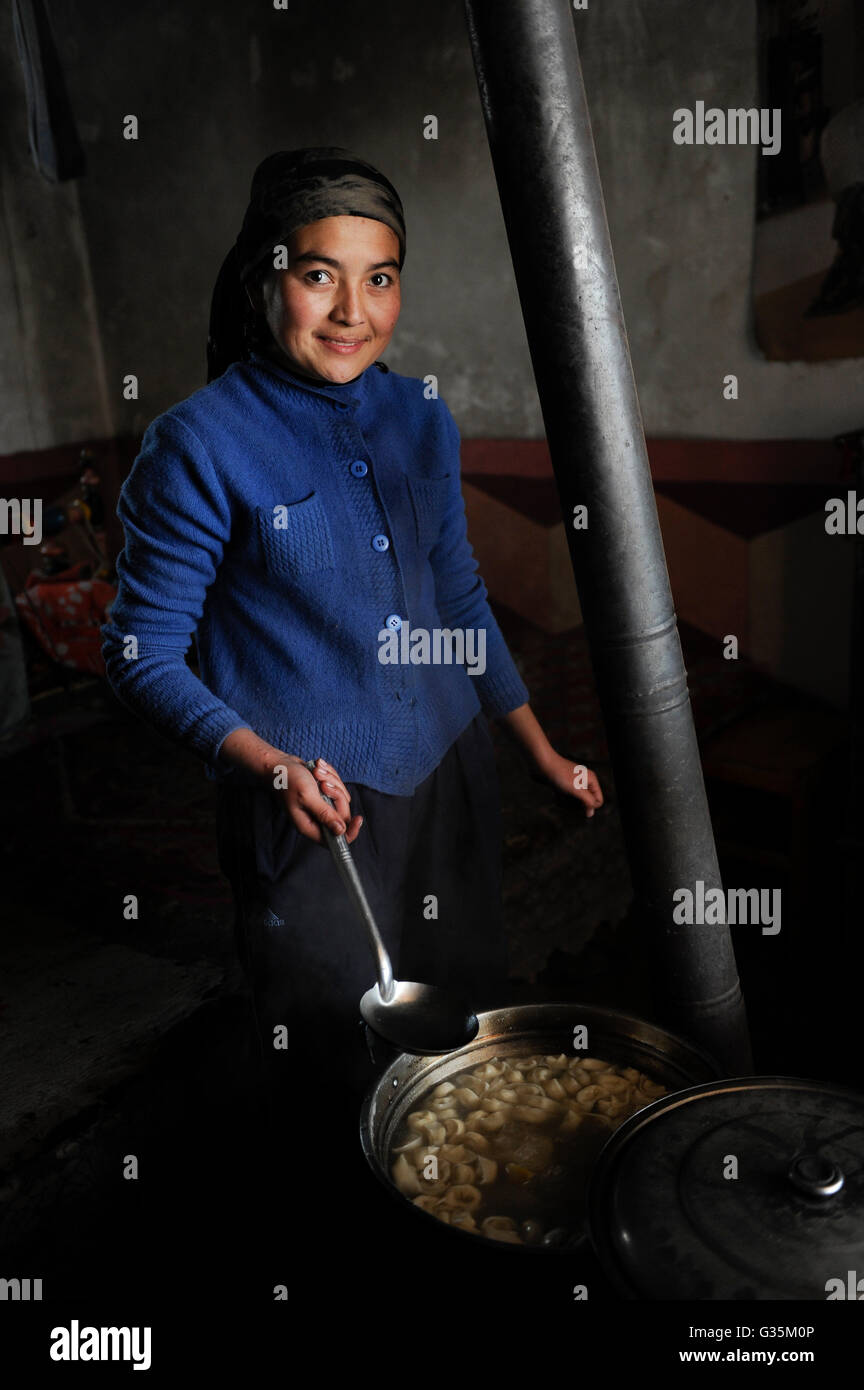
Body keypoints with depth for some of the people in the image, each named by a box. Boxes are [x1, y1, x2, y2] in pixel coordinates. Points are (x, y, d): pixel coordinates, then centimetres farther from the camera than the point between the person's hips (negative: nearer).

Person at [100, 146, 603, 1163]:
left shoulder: (421, 419, 3)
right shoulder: (201, 445, -14)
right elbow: (142, 654, -10)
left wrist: (540, 749, 13)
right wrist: (267, 764, -26)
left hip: (450, 776, 6)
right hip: (310, 810, -5)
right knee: (345, 1075, 11)